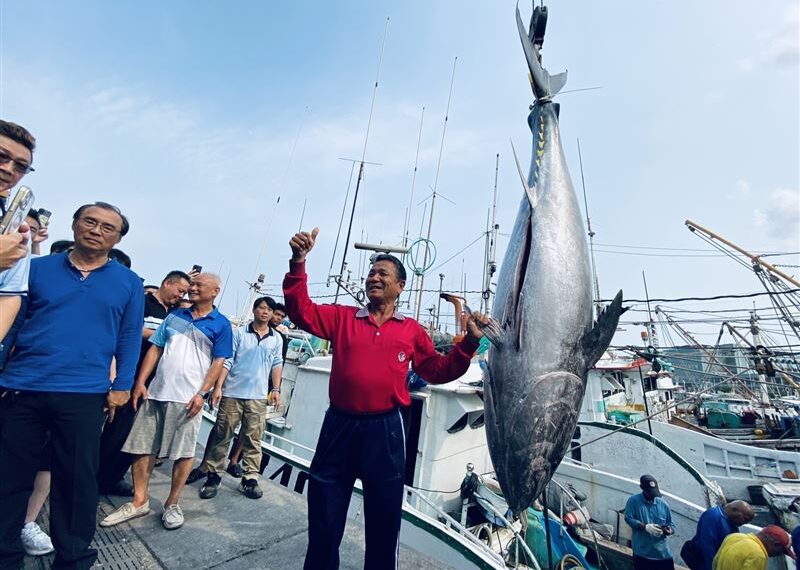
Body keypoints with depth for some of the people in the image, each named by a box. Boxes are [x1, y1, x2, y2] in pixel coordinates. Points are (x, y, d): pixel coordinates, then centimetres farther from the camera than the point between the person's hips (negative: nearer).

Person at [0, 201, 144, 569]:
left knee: (77, 479, 8)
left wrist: (121, 386, -1)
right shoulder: (38, 268, 8)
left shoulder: (129, 283, 4)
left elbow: (129, 339, 4)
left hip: (83, 395, -1)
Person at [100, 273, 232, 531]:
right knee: (142, 447, 10)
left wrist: (202, 393, -13)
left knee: (184, 452, 3)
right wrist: (140, 382, 3)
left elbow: (218, 362, -5)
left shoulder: (221, 324, -2)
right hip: (156, 392, 5)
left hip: (187, 398, -5)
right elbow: (155, 349, 11)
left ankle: (172, 503, 22)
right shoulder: (174, 316, 13)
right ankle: (139, 501, 27)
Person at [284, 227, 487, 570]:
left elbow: (438, 371, 4)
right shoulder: (343, 317, 4)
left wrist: (468, 342, -8)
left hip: (384, 430, 0)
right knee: (323, 519, 18)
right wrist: (298, 262, -17)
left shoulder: (411, 330, 4)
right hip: (338, 426, 1)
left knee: (383, 521, 17)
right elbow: (301, 311, -7)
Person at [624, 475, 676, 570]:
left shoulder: (663, 504, 7)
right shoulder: (633, 500, -4)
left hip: (663, 553, 3)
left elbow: (671, 524, 11)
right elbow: (628, 518, -10)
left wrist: (669, 530, -11)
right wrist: (645, 526, -21)